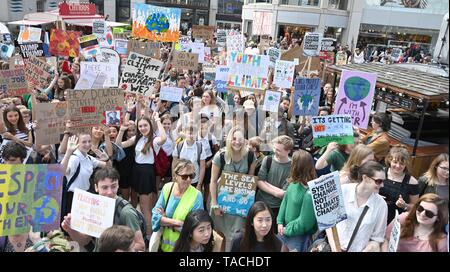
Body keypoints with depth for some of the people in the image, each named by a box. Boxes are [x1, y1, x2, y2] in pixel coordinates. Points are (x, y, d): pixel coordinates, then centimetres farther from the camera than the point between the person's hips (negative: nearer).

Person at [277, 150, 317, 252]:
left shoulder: (309, 192, -29)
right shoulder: (293, 184, -7)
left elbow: (305, 221, -24)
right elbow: (285, 202, 5)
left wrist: (287, 230, -13)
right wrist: (280, 222, -3)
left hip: (298, 236, -7)